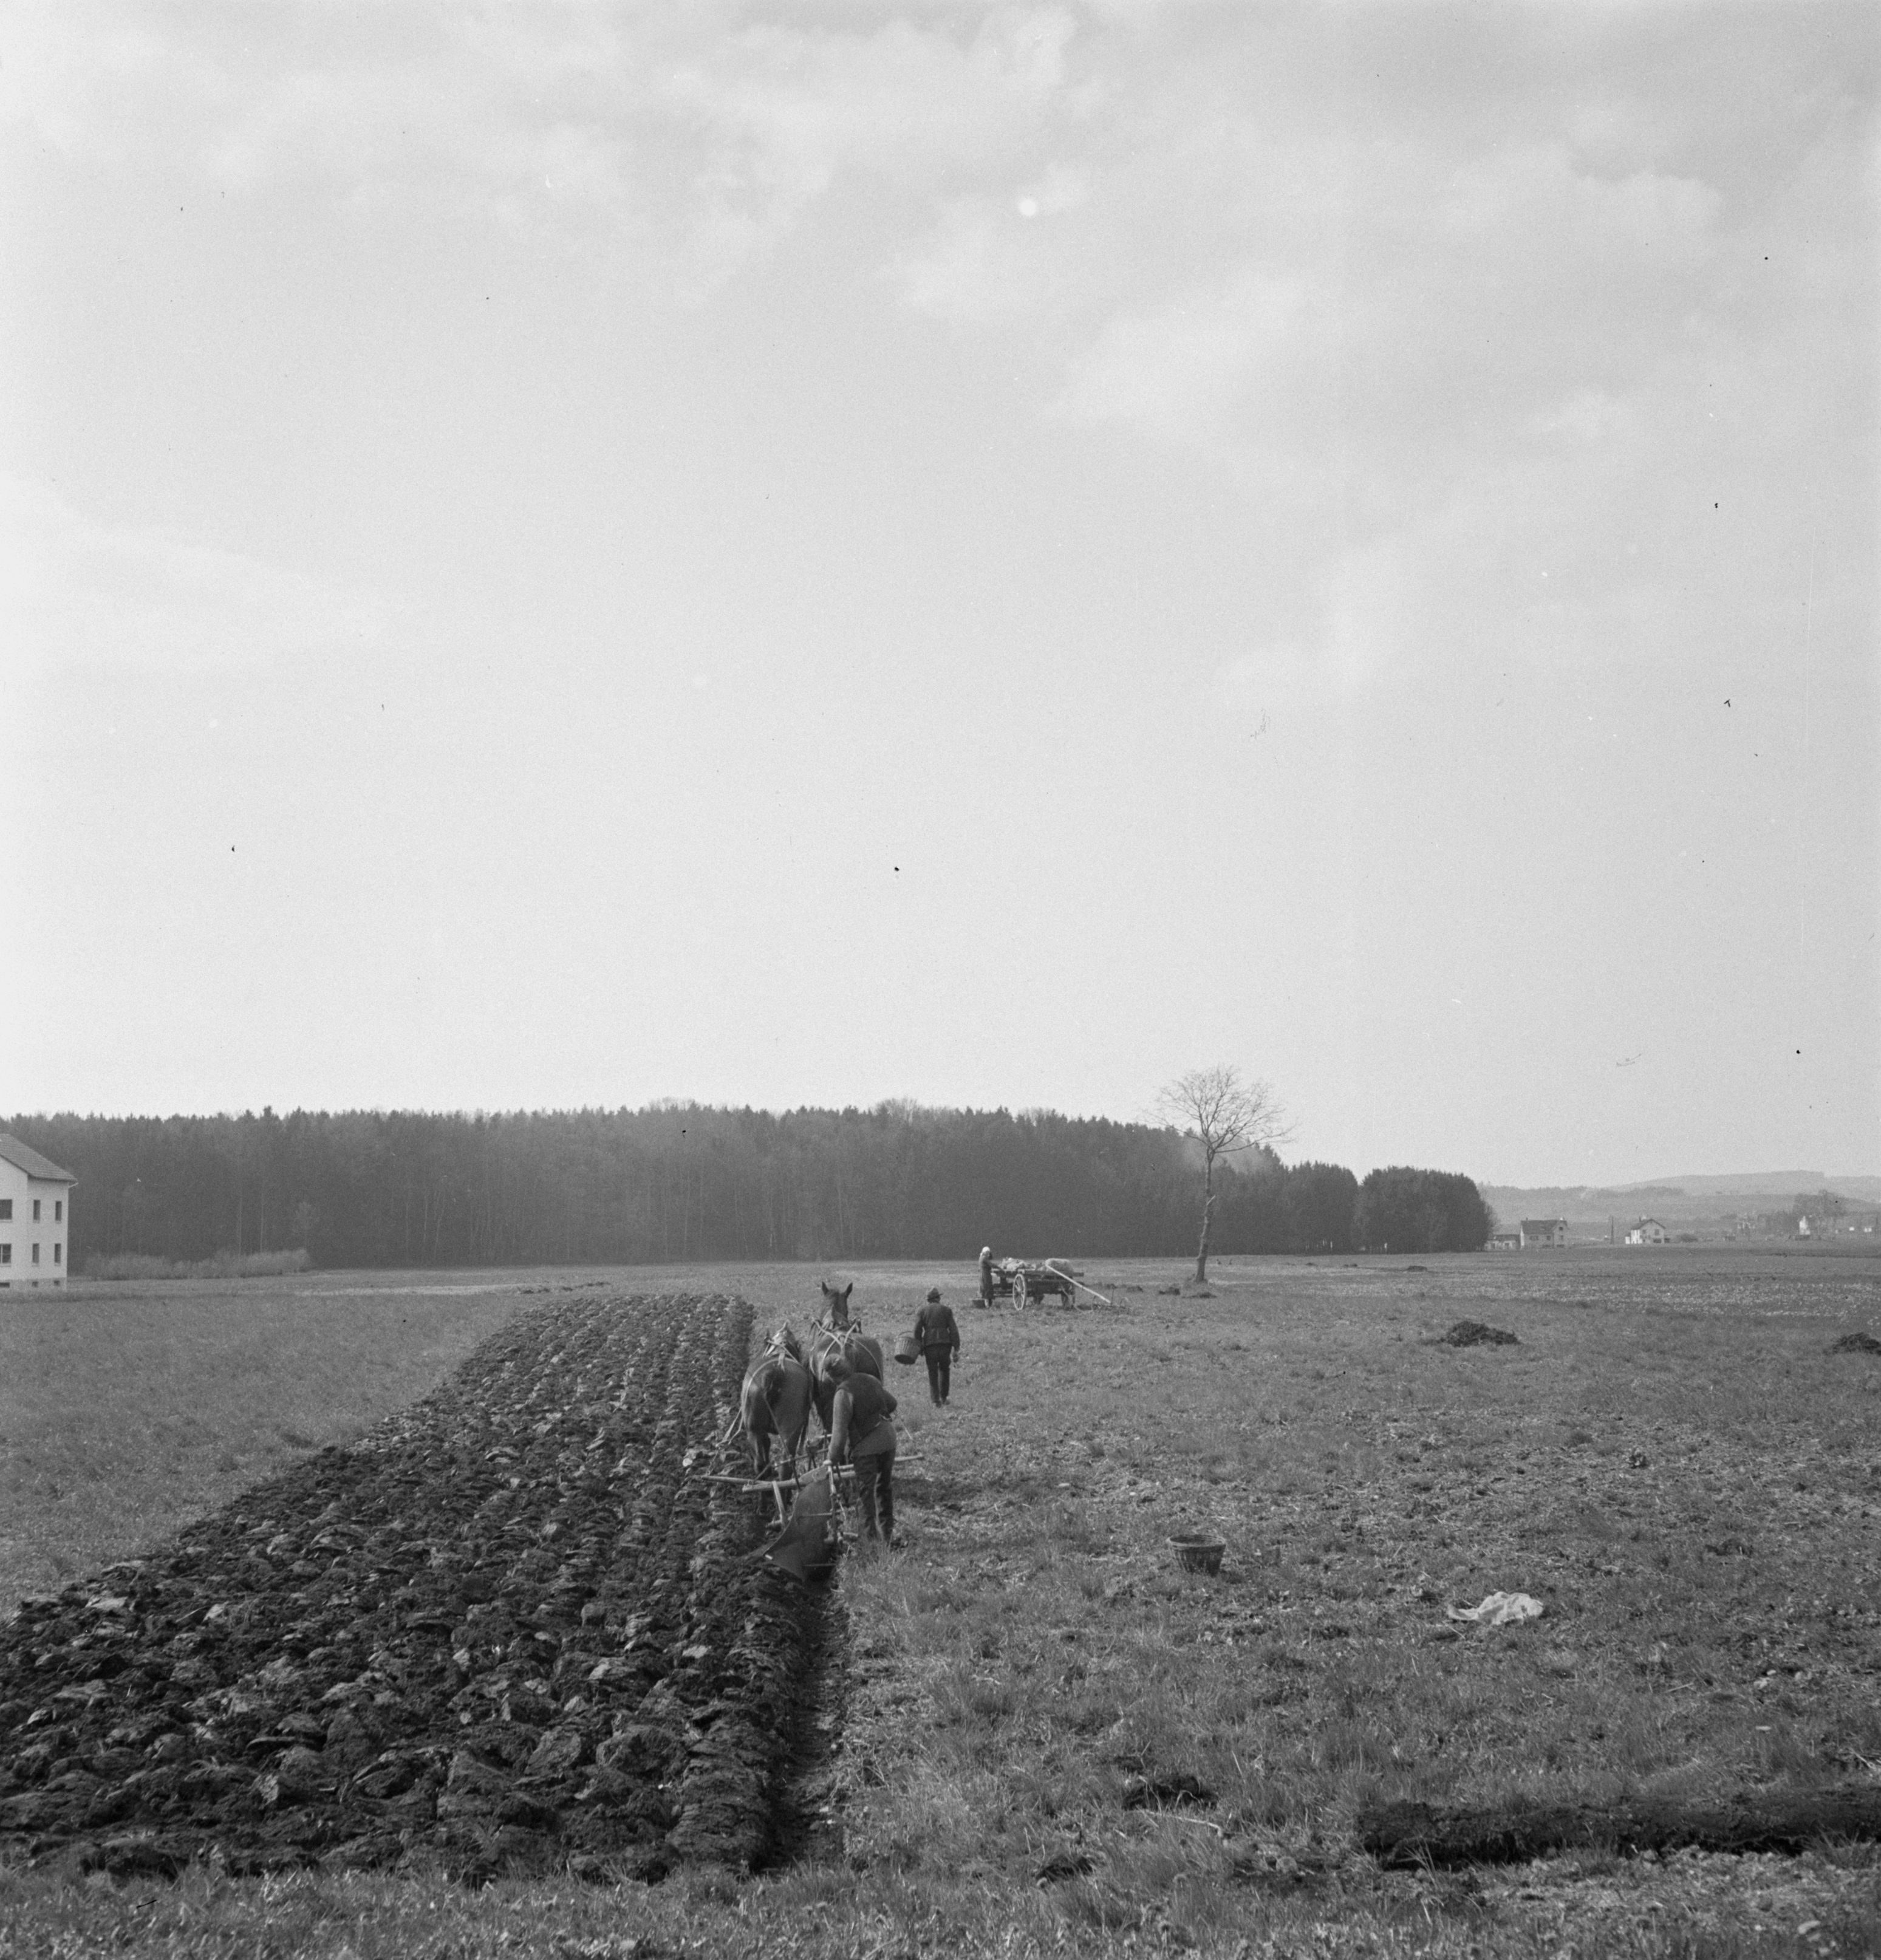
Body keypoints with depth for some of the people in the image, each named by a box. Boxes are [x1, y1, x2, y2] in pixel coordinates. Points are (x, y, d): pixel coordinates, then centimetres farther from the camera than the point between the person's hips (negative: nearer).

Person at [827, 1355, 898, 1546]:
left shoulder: (844, 1393, -16)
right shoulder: (871, 1381, 6)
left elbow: (840, 1429, -17)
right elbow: (891, 1403, 21)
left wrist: (834, 1457, -9)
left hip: (866, 1446, -7)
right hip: (888, 1439, 7)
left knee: (866, 1492, 3)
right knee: (885, 1487, 19)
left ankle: (870, 1536, 5)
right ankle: (887, 1534, 29)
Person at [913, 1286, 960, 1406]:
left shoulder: (922, 1312, 6)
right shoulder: (946, 1310, 5)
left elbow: (917, 1330, -2)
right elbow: (953, 1330, 0)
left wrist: (919, 1348, 5)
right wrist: (956, 1348, 2)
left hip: (929, 1345, 0)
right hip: (945, 1343, 0)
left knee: (932, 1373, 7)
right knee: (944, 1369, 19)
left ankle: (936, 1401, -1)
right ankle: (943, 1397, 16)